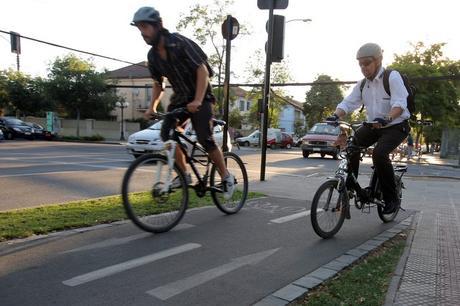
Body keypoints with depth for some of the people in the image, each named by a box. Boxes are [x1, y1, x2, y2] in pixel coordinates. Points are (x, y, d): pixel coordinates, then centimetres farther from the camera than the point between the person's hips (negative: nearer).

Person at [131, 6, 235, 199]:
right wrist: (152, 107, 0)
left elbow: (202, 71, -22)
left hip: (200, 97, -6)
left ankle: (226, 177, 4)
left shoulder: (180, 43, -19)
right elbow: (158, 83, 14)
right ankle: (184, 174, -4)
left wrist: (197, 101, -32)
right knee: (166, 132, -17)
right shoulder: (153, 55, 2)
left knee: (205, 139, -17)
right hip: (180, 97, 6)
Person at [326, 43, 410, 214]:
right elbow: (348, 103, -4)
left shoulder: (392, 77, -14)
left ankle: (392, 198, -13)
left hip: (396, 126, -6)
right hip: (373, 126, 7)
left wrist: (387, 118, -46)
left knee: (379, 153, -29)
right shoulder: (362, 84, 4)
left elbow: (399, 104, -26)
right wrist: (335, 116, -25)